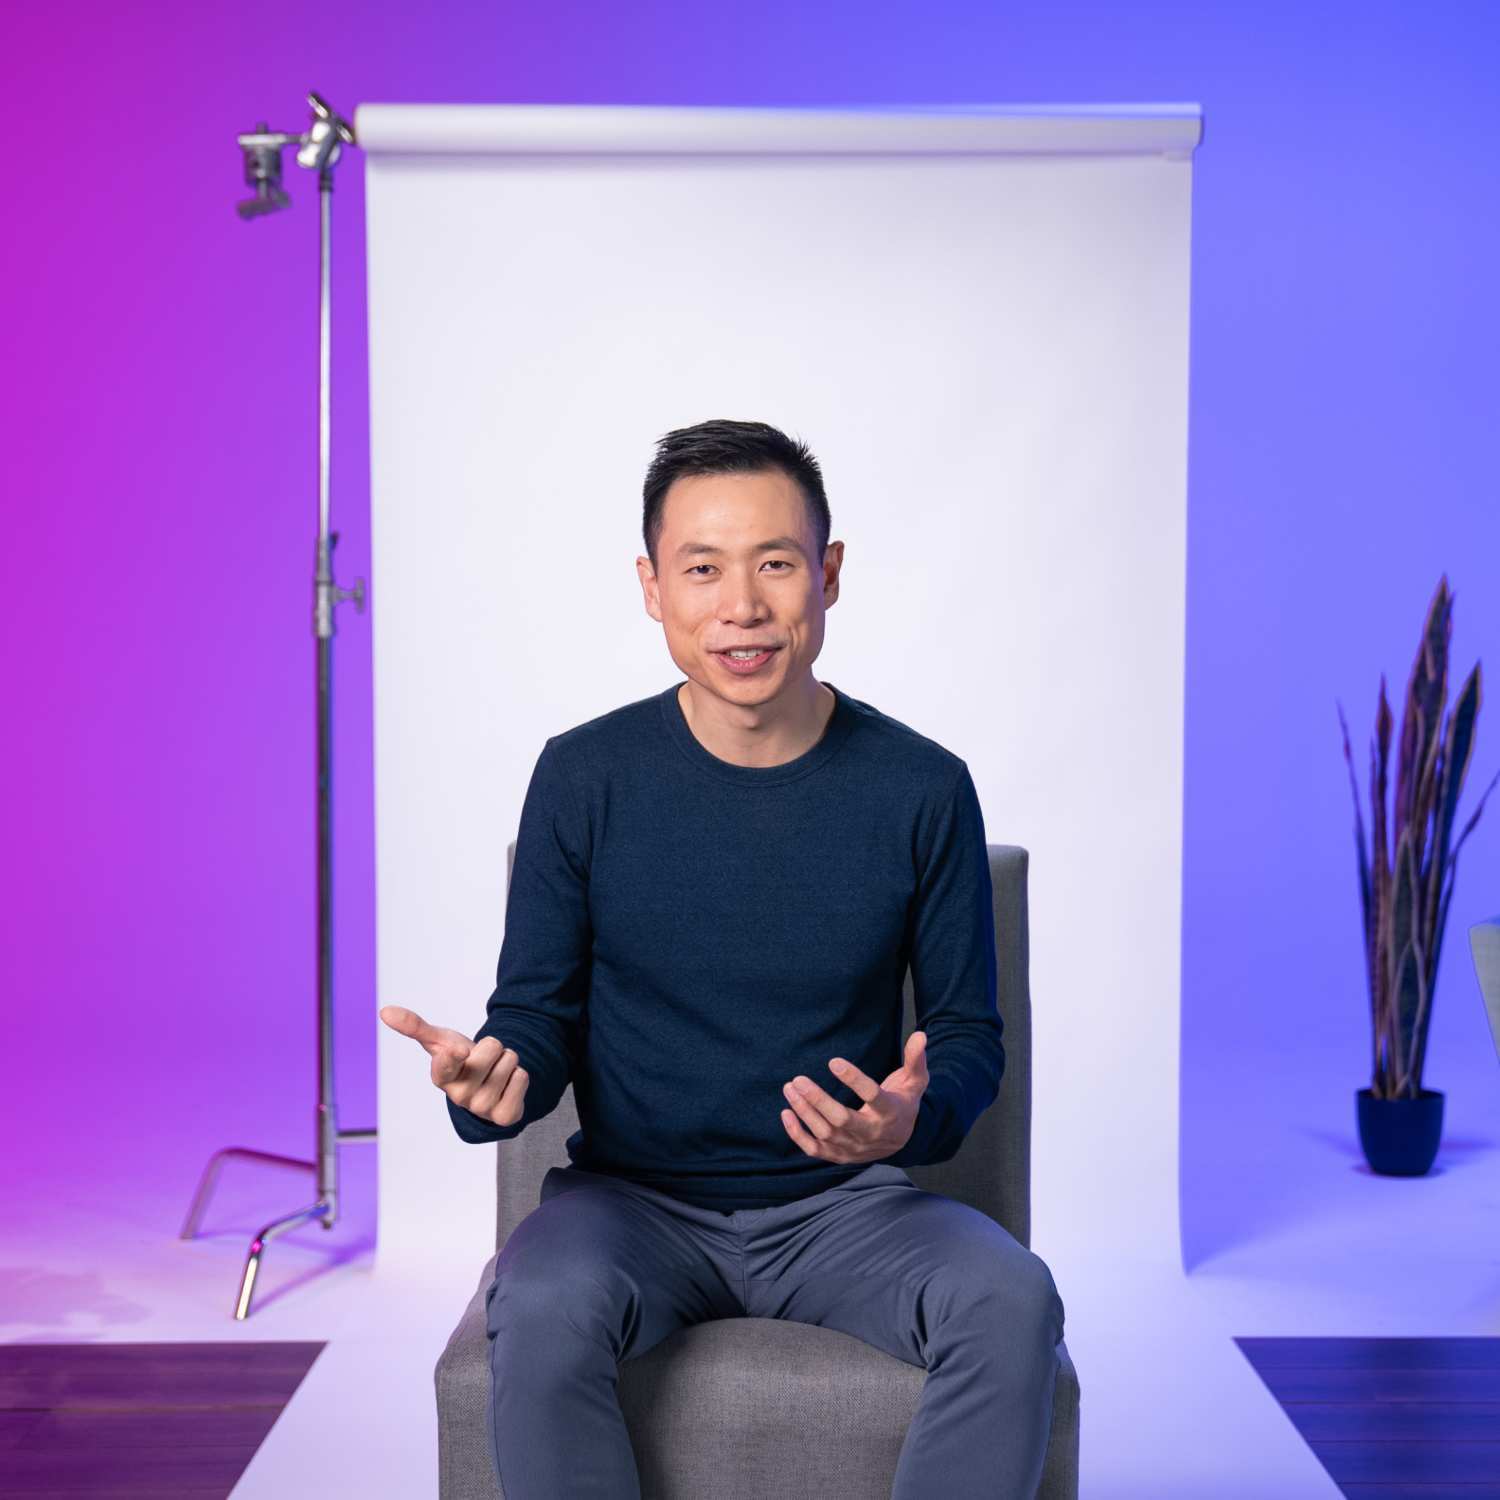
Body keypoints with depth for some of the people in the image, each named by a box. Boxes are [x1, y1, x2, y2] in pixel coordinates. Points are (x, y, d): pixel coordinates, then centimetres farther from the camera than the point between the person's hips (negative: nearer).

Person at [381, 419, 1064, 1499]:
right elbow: (540, 1010, 4)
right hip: (633, 1199, 0)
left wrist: (916, 1116, -19)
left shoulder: (921, 789, -3)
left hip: (844, 1205, 1)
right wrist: (501, 1078, -21)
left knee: (1012, 1303, -27)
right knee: (544, 1306, -32)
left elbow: (970, 1033, 4)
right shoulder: (584, 778, -3)